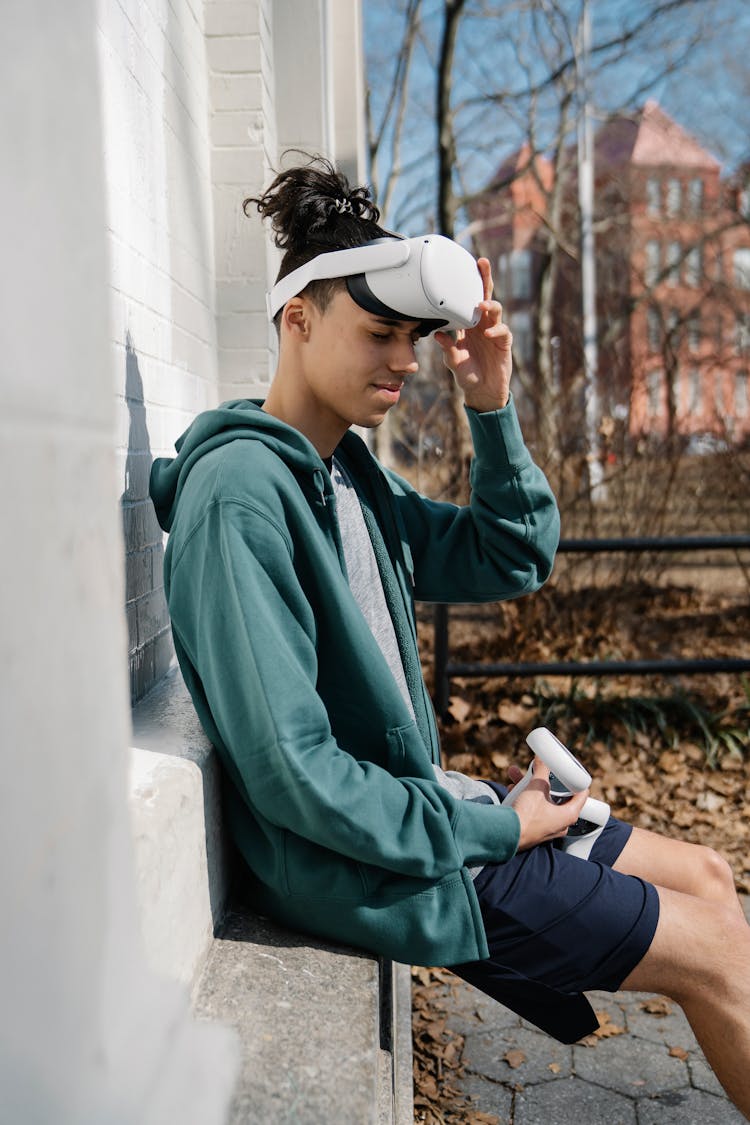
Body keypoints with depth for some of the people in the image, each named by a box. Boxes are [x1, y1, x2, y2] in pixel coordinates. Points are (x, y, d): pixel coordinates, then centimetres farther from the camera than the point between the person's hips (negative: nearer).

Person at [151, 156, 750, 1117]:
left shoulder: (352, 470, 6)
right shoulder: (240, 494, -23)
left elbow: (510, 561, 9)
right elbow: (294, 776, -26)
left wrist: (492, 408, -4)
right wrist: (495, 829, -16)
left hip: (420, 804, 9)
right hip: (360, 865, -9)